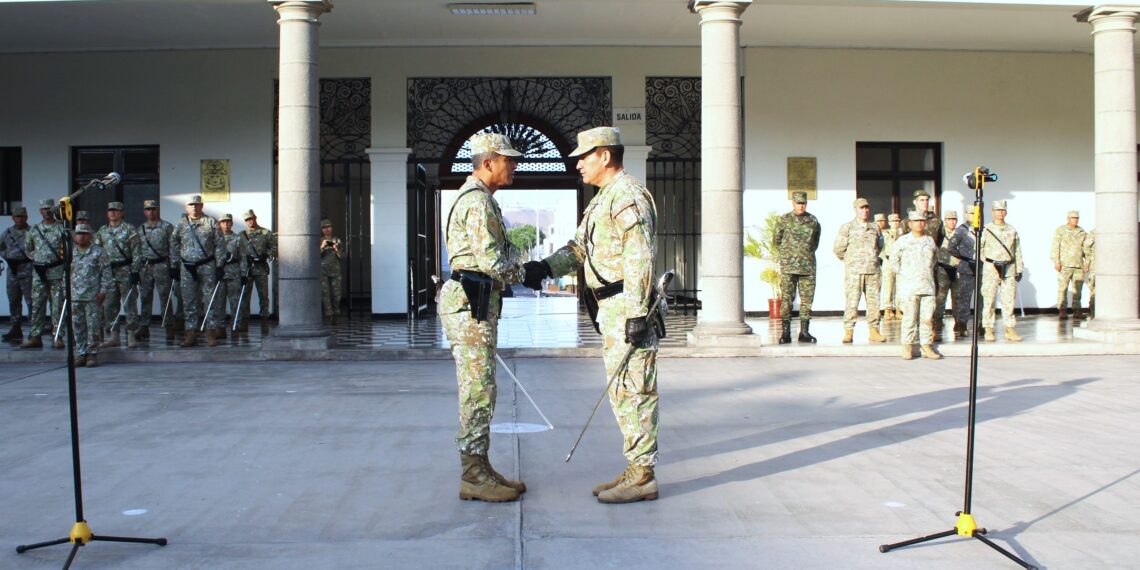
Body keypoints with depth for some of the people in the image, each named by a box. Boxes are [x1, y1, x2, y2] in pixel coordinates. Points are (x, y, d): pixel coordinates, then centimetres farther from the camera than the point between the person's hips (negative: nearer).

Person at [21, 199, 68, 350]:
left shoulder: (62, 228, 1)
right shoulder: (34, 229, 12)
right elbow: (27, 247, 22)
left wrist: (63, 256, -13)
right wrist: (36, 257, 11)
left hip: (56, 271, -4)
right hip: (38, 271, 4)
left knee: (57, 305, -3)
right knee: (37, 305, 5)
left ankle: (57, 337, 1)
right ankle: (35, 337, 9)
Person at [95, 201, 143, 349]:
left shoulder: (129, 229, -1)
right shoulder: (102, 231, 14)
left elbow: (137, 252, -7)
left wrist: (135, 271, -14)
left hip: (126, 270, -5)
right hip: (107, 272, 5)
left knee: (129, 303, -4)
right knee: (109, 305, 6)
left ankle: (131, 336, -1)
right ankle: (113, 336, 14)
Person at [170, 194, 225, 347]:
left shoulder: (211, 223, 2)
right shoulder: (181, 225, 10)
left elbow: (219, 245, 0)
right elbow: (174, 245, 18)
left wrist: (219, 266, -5)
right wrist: (175, 264, 12)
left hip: (207, 266, -3)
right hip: (187, 268, 3)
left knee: (210, 299, -2)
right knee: (189, 301, 5)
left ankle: (211, 333, 2)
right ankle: (191, 333, 11)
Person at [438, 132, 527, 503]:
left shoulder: (478, 198, 22)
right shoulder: (477, 201, -13)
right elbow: (490, 259, -20)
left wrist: (515, 271, 6)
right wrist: (527, 273, -3)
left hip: (478, 303, 11)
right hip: (471, 304, -11)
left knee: (480, 390, 13)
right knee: (478, 390, -7)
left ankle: (480, 469, 19)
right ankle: (473, 477, -1)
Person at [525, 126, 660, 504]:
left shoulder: (628, 196, -13)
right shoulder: (603, 199, 20)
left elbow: (639, 260, -20)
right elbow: (579, 247, 20)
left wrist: (636, 314, -24)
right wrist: (545, 267, 4)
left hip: (628, 309, -10)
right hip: (612, 311, 10)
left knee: (632, 390, -6)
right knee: (623, 392, 13)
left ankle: (643, 478, 1)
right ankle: (636, 470, 21)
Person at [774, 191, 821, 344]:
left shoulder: (813, 221, 9)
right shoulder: (784, 220, 3)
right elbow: (777, 241, 11)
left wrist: (808, 253, 13)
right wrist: (788, 253, 9)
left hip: (808, 266, 2)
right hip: (788, 266, -2)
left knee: (807, 298, 2)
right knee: (786, 298, -5)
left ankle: (804, 332, 8)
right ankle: (785, 332, -2)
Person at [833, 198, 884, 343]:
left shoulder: (875, 227, 14)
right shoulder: (847, 227, 0)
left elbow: (880, 246, 27)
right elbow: (839, 249, -1)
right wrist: (849, 260, 8)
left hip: (873, 271, 4)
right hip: (854, 271, -4)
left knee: (874, 301, 4)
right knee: (852, 302, -8)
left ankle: (873, 331, 11)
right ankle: (848, 332, -5)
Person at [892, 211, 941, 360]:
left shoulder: (930, 240, 13)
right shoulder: (903, 240, 1)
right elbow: (894, 258, 10)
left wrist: (930, 272, 17)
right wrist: (901, 272, 4)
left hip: (928, 285, 4)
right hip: (909, 286, -3)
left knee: (927, 318, 2)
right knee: (909, 317, -5)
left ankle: (927, 346, 8)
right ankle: (907, 347, 1)